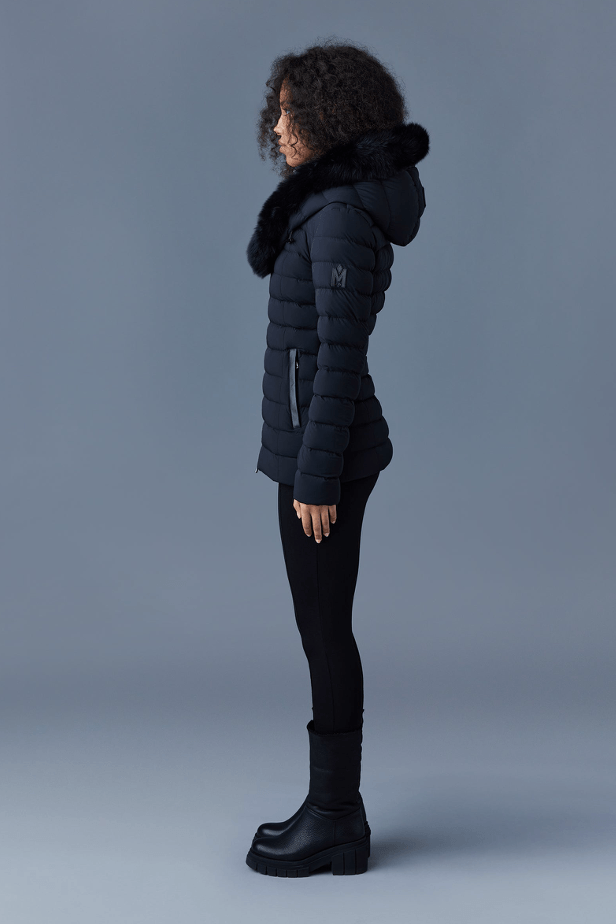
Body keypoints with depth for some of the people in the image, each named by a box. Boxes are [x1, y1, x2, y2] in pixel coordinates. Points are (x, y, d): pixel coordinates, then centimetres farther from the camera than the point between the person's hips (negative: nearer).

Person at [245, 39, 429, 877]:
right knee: (324, 630, 15)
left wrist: (316, 478, -20)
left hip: (324, 448, -10)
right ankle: (335, 807, 26)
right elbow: (263, 257, 20)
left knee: (325, 633, -1)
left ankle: (335, 825, 13)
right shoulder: (334, 199, 14)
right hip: (320, 442, 10)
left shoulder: (343, 214, -17)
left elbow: (339, 352, -21)